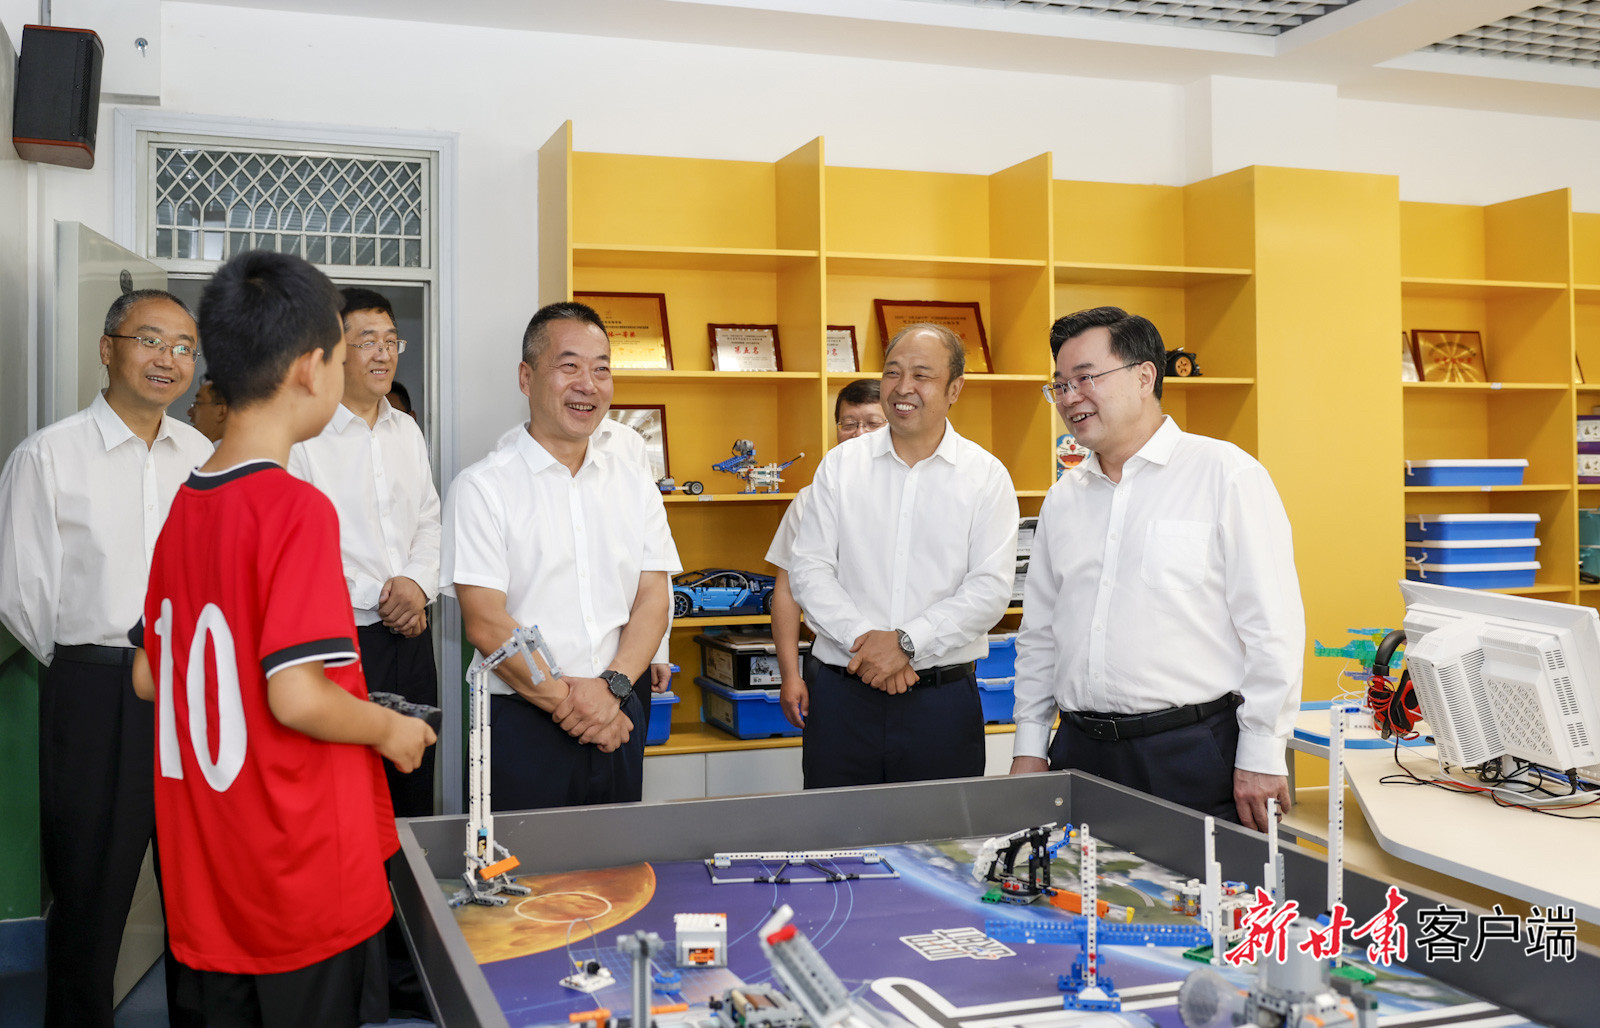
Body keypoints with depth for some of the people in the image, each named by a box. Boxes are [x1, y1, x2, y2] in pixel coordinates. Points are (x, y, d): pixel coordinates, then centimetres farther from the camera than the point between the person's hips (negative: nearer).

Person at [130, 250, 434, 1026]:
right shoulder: (297, 508, -19)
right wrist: (391, 729, -7)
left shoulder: (183, 507, 5)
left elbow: (149, 676, 13)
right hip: (307, 884, -7)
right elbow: (296, 696, -25)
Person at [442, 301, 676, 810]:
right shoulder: (482, 487, -5)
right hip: (523, 725, -4)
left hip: (619, 715, 4)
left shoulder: (636, 486, 10)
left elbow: (652, 600, 5)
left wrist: (612, 686, -12)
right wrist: (567, 702, -13)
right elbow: (485, 623, -11)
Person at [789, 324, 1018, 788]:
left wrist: (906, 642, -15)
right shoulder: (840, 465, 7)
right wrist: (862, 639, -14)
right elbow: (809, 570, 1)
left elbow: (991, 588, -6)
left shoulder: (987, 476, 2)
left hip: (943, 695, -1)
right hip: (841, 692, 1)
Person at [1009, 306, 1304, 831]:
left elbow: (1272, 626, -8)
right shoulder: (1063, 498, 13)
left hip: (1193, 750, -5)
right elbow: (1039, 633, 18)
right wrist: (1029, 747, 12)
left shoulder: (1225, 474, -4)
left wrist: (1261, 756, -11)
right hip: (1081, 748, 5)